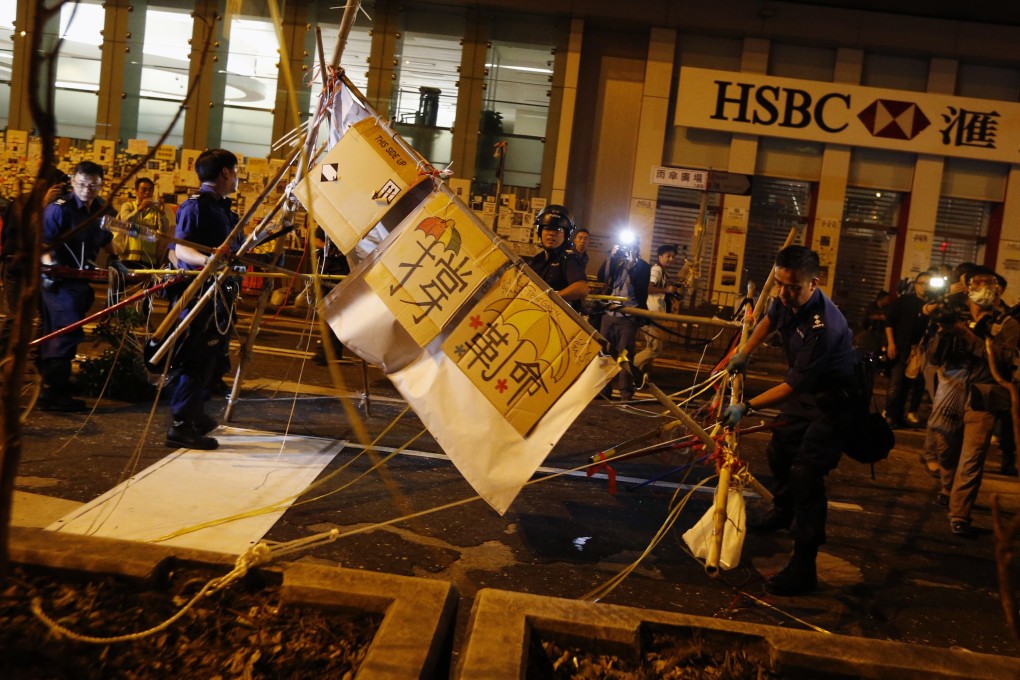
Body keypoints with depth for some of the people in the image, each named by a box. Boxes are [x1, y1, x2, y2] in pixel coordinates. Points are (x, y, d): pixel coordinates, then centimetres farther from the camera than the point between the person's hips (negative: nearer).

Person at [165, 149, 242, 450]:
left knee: (211, 356, 17)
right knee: (196, 358, -8)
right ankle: (181, 425, -2)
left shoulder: (224, 208, 16)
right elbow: (181, 248, -22)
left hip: (219, 292, 10)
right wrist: (206, 260, -39)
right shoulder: (195, 205, -12)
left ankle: (194, 414, 30)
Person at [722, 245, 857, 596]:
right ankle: (783, 512, 51)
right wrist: (744, 353, 14)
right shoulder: (788, 301, -11)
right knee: (779, 451, 23)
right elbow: (770, 320, 17)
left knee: (805, 473, -16)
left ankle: (803, 568, -10)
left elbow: (794, 385, -31)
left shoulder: (824, 326, -36)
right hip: (804, 392, 9)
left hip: (832, 400, -9)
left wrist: (746, 407, -29)